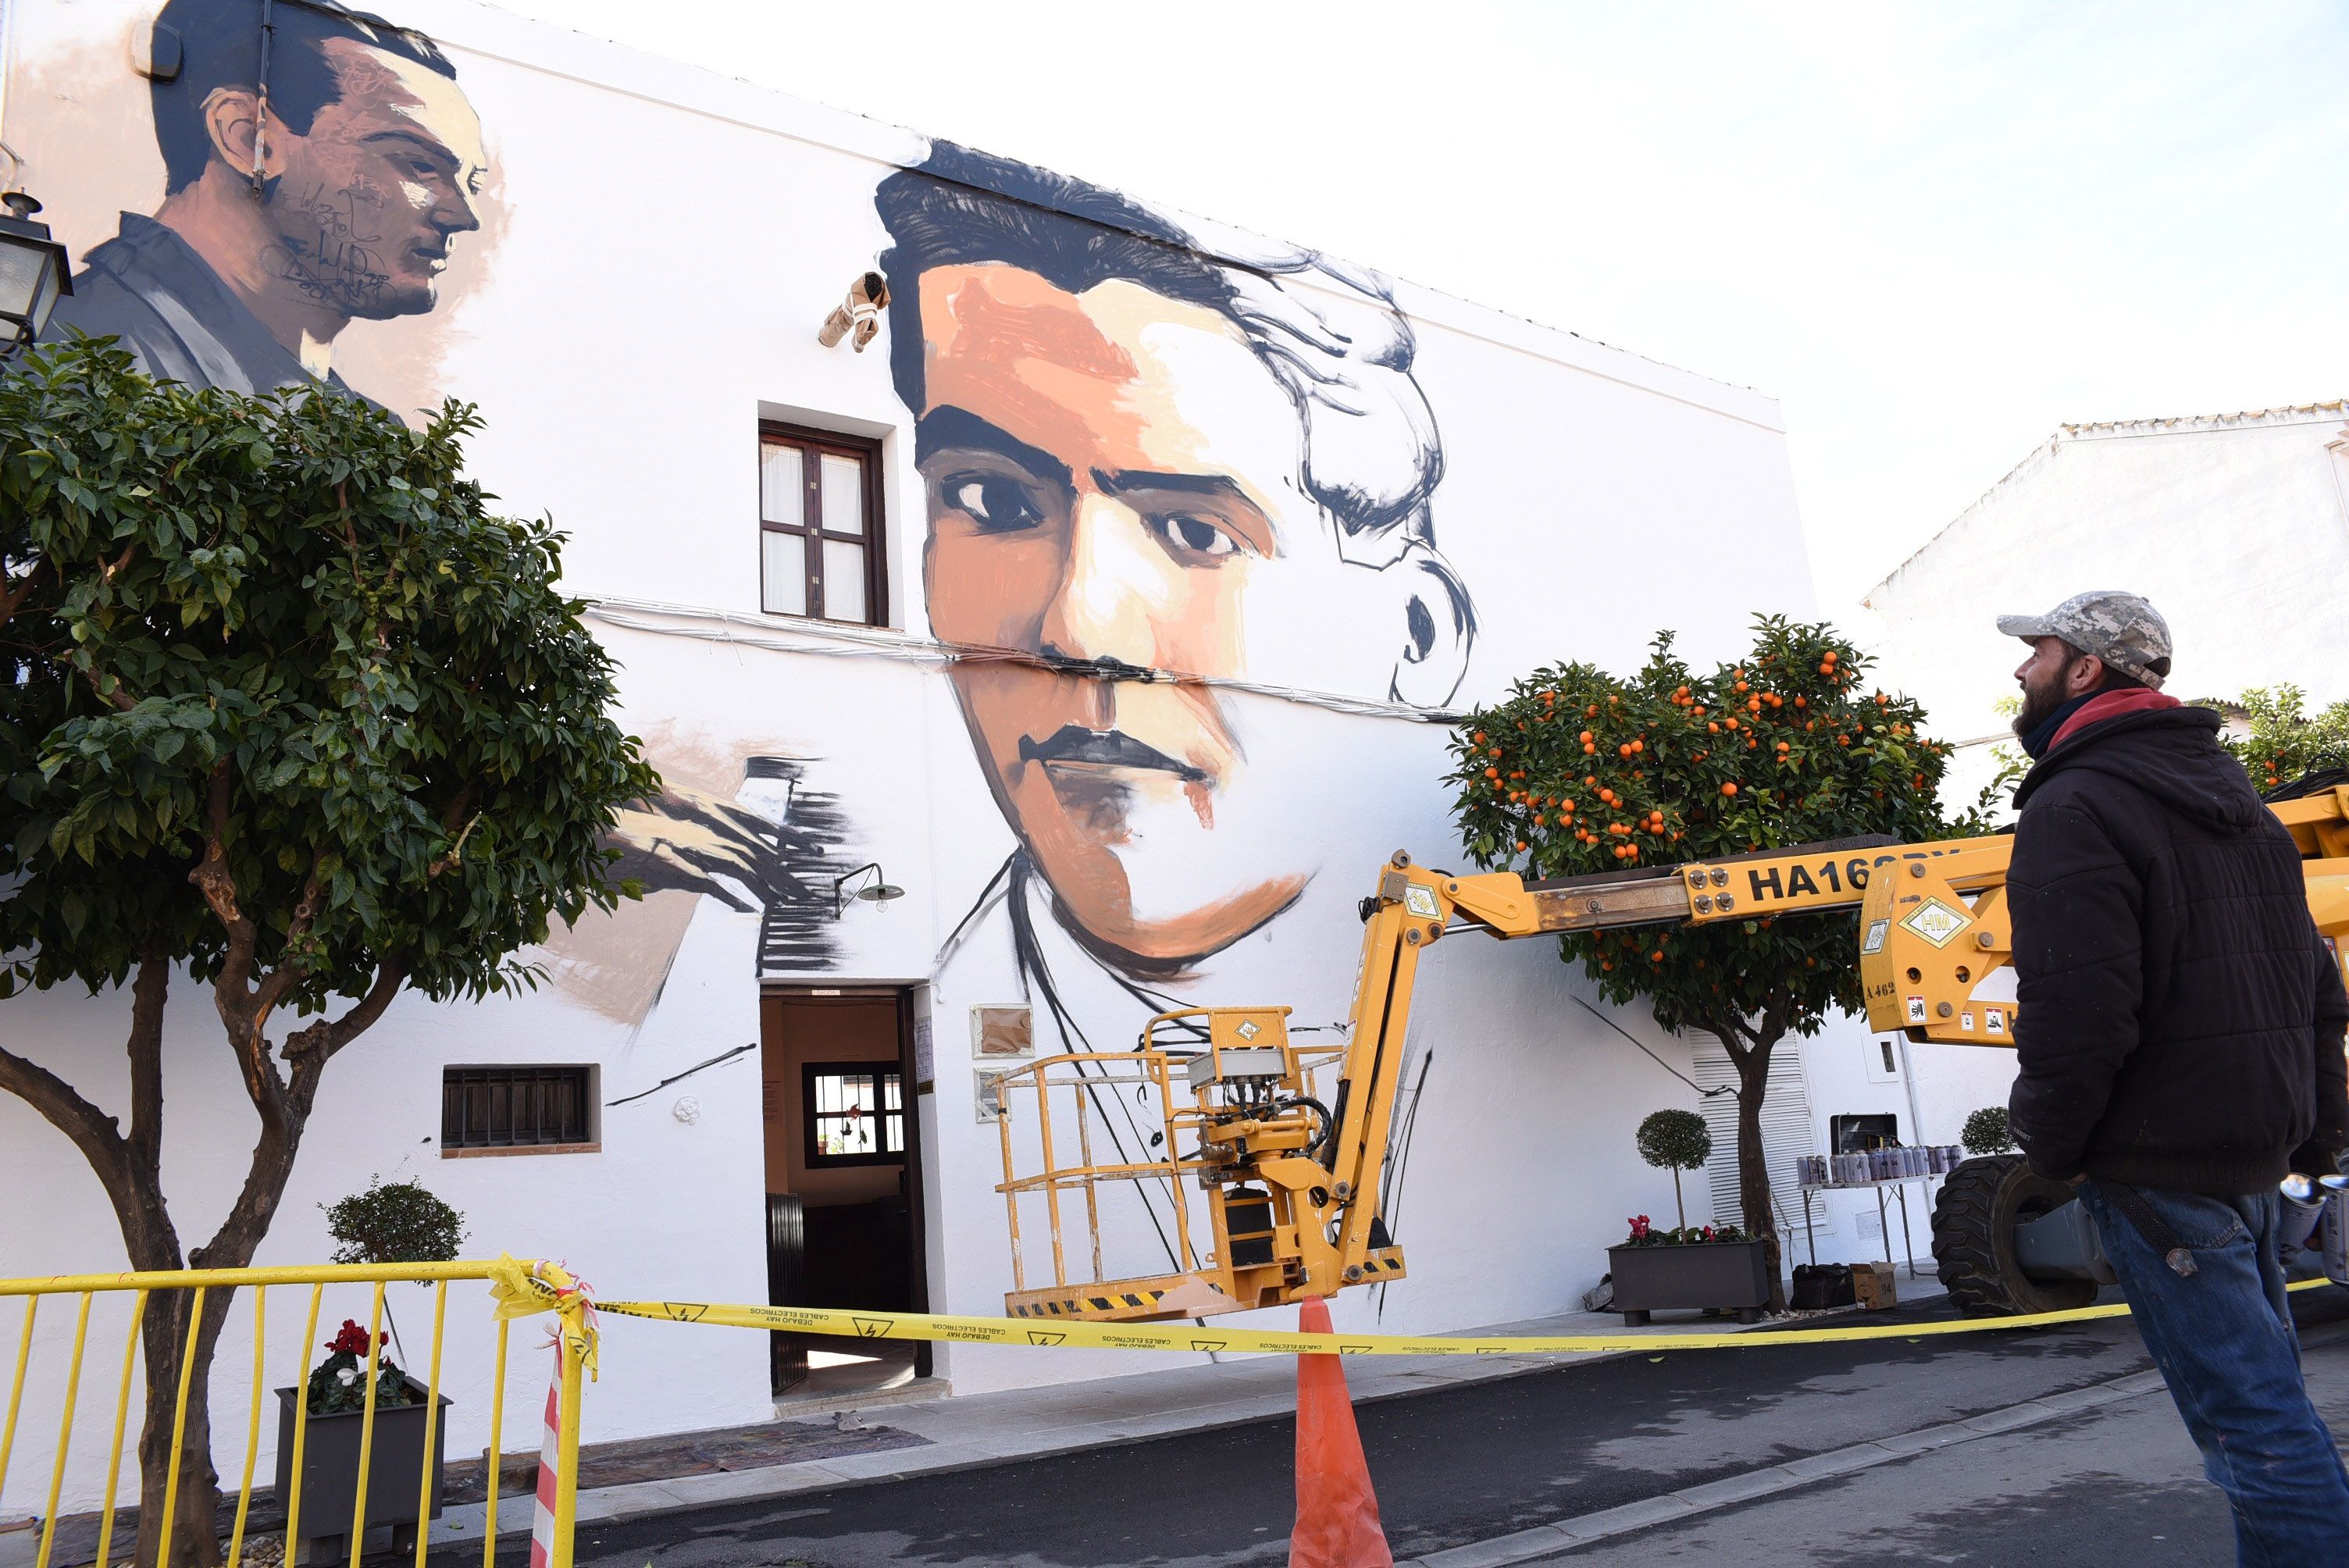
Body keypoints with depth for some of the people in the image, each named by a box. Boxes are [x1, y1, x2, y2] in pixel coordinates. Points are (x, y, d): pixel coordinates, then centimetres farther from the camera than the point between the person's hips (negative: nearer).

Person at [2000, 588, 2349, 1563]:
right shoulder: (2233, 797, 15)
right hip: (2255, 1154, 10)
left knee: (2253, 1421, -4)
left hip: (2159, 1164, -9)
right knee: (2268, 1400, 19)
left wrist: (2050, 1146, -9)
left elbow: (2076, 1012, -24)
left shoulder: (2074, 807, -15)